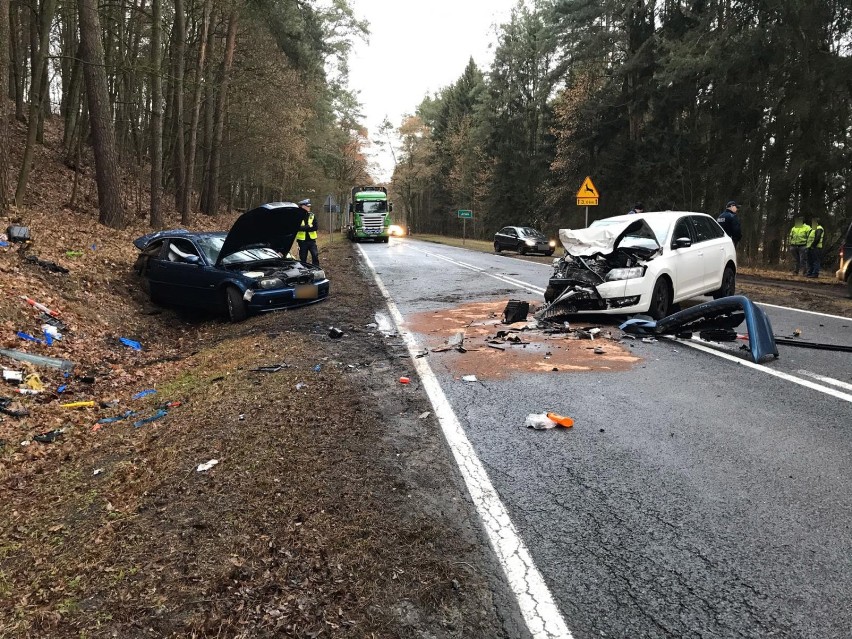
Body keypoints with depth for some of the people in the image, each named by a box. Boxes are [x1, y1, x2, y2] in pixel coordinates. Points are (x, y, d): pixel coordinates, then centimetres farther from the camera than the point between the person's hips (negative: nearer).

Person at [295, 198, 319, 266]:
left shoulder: (312, 216, 6)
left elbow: (315, 227, -3)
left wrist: (304, 228, -16)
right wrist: (309, 227, -17)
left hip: (311, 240, 2)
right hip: (302, 241, -2)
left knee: (315, 256, -6)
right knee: (303, 258, 7)